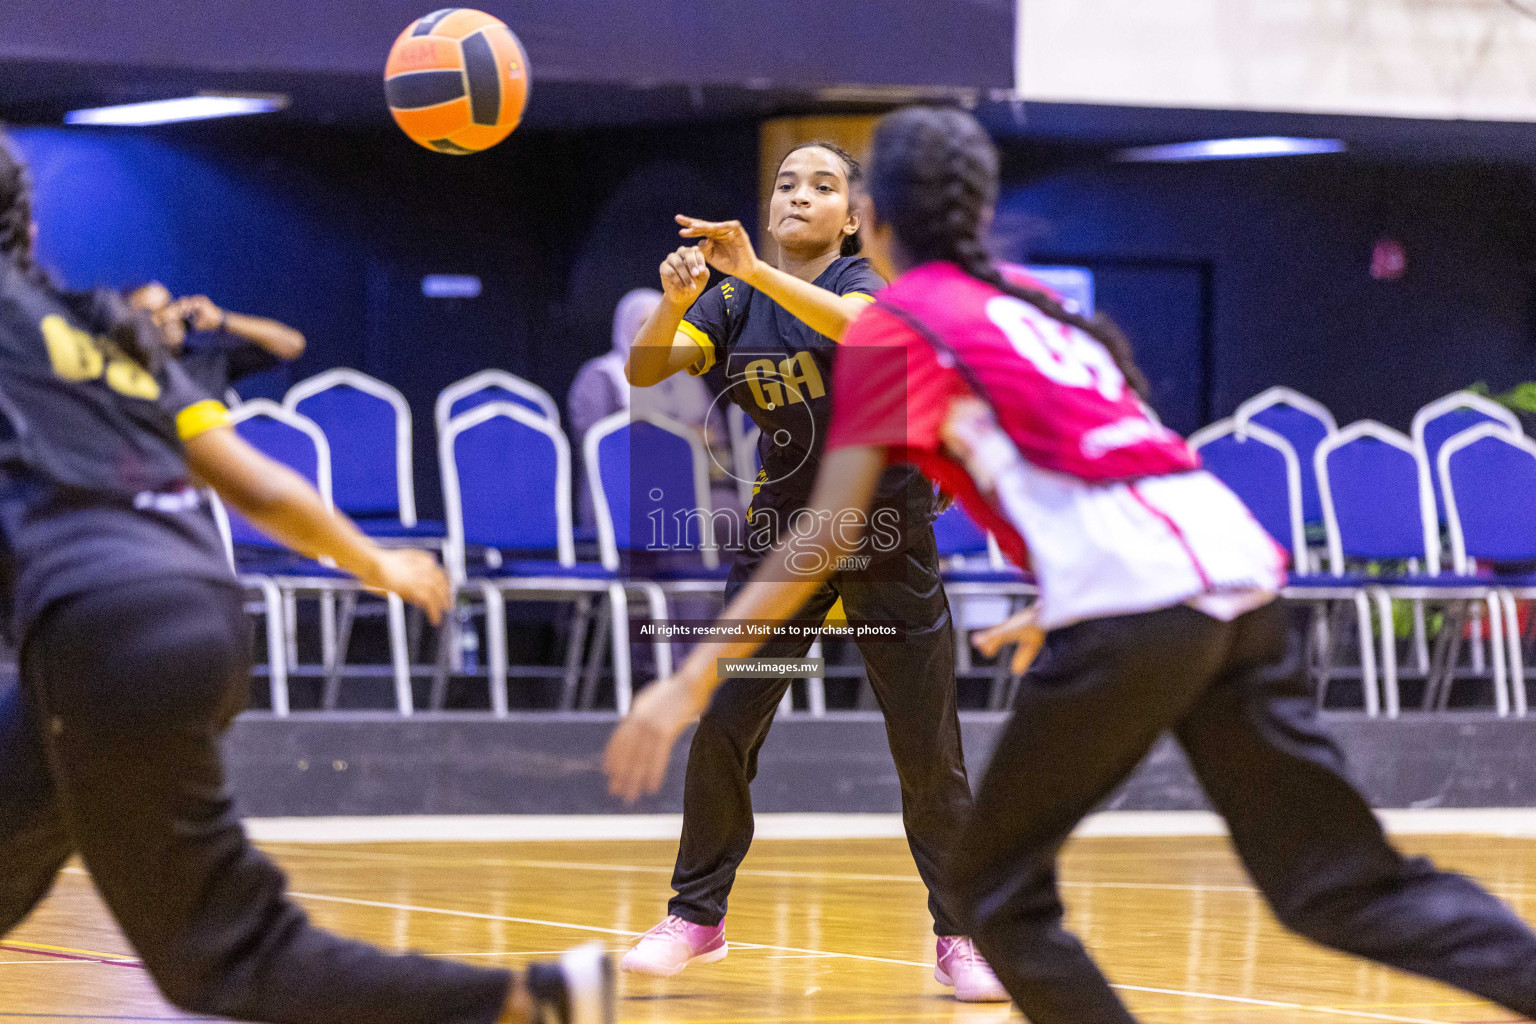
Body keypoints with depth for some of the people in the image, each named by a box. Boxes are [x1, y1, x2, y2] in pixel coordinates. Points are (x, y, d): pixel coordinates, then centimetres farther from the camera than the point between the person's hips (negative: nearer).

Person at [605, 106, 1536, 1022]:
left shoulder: (895, 327, 6)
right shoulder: (1027, 299, 27)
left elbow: (829, 532, -4)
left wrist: (695, 677, -5)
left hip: (1135, 597, -7)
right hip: (1235, 567, 7)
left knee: (996, 887, 8)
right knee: (1344, 888, 8)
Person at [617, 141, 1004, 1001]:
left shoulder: (866, 281, -10)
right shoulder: (733, 303, 2)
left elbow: (862, 328, -35)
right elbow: (645, 370, -11)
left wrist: (755, 270, -48)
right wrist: (674, 304, -33)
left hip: (888, 541, -3)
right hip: (782, 537, 3)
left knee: (927, 747, -4)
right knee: (722, 726, -4)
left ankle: (960, 933, 6)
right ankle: (699, 915, 9)